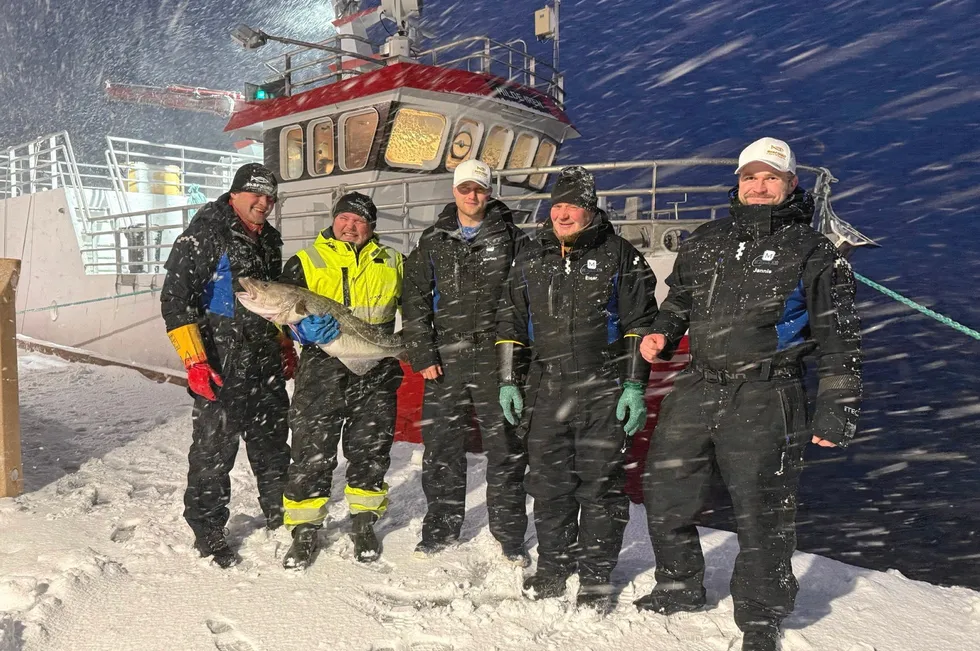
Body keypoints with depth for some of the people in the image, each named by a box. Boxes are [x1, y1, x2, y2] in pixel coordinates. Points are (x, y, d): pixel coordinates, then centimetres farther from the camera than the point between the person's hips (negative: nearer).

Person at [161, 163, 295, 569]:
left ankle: (279, 513, 36)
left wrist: (286, 345, 24)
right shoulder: (204, 235, -11)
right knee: (214, 448, 0)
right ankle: (207, 531, 17)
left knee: (273, 441, 18)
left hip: (267, 364, 8)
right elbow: (175, 299, -16)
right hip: (222, 368, -7)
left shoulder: (269, 239, 13)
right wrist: (194, 361, -21)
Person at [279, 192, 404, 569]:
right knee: (311, 453, 1)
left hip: (376, 374, 2)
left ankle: (363, 524, 30)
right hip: (322, 372, -2)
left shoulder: (391, 263, 12)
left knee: (370, 451, 11)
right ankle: (305, 530, 18)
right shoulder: (305, 263, 5)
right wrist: (304, 325, -21)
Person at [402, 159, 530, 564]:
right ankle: (441, 529, 25)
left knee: (505, 448, 3)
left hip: (497, 358, -2)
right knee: (442, 447, 8)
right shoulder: (434, 241, 10)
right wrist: (422, 354, 1)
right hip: (445, 360, 2)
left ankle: (510, 534, 18)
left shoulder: (510, 238, 5)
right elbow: (415, 299, 9)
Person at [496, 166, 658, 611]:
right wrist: (508, 382, 10)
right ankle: (553, 566, 28)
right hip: (546, 391, 4)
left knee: (600, 485, 3)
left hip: (605, 392, -3)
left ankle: (596, 575, 19)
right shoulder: (530, 260, 11)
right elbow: (510, 323, 15)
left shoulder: (619, 256, 1)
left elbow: (641, 324, 0)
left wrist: (635, 386, -6)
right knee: (548, 483, 10)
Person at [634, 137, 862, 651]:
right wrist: (659, 335, 7)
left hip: (765, 401, -4)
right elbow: (679, 301, 27)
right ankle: (680, 588, 35)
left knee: (762, 515, 3)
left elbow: (839, 340, 1)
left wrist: (836, 411, -3)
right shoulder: (705, 241, 14)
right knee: (664, 496, 11)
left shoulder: (812, 252, 1)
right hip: (696, 391, 5)